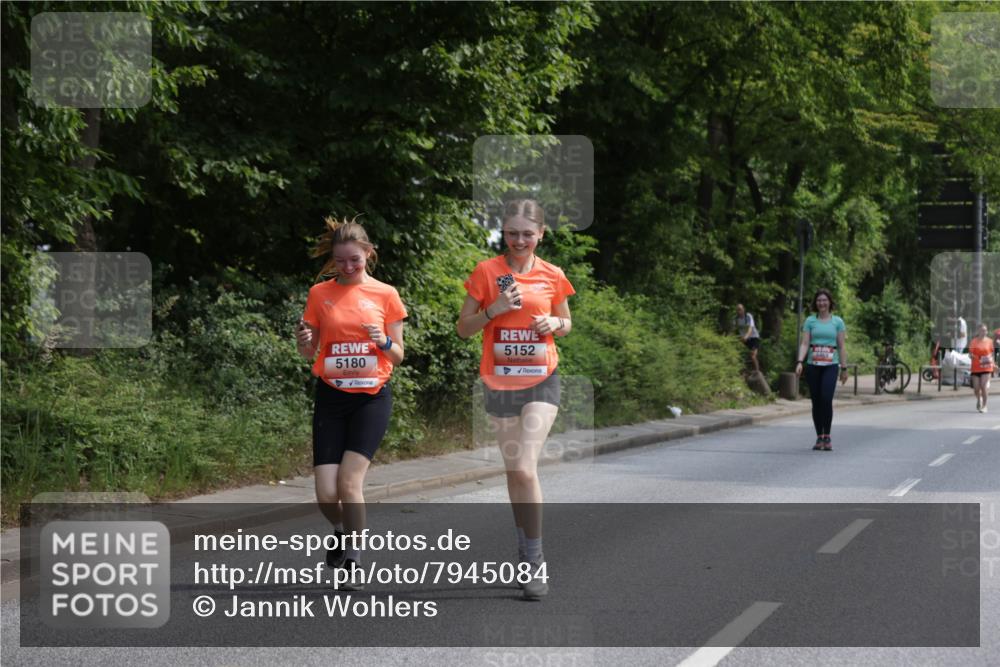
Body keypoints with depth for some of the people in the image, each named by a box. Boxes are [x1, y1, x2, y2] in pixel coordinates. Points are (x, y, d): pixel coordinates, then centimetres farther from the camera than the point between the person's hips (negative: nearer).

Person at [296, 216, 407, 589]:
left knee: (350, 480, -17)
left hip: (372, 396, -1)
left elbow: (397, 357, 7)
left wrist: (385, 342, -15)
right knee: (326, 494, -6)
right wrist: (303, 341, -12)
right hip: (331, 397, 2)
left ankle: (353, 562, 1)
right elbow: (309, 354, 10)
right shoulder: (320, 293, 5)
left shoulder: (385, 294, 2)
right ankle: (342, 531, 29)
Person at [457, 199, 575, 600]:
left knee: (525, 469, -15)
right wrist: (495, 309, -16)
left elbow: (566, 323, 16)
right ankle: (525, 545, 26)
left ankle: (536, 562, -9)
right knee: (513, 470, 10)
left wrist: (555, 324, -7)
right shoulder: (486, 272, -1)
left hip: (541, 382, -1)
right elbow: (464, 328, 1)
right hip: (499, 383, 1)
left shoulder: (552, 276, 1)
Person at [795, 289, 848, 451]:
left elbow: (841, 347, 8)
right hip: (813, 365, 2)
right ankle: (819, 437, 13)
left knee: (826, 399, -18)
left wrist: (844, 368, 5)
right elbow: (805, 344, 2)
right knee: (816, 401, 4)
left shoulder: (837, 322, 7)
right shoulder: (810, 321, 8)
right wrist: (800, 362, -13)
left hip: (830, 366, -2)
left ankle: (827, 437, -11)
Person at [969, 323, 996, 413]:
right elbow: (970, 353, 2)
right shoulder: (974, 341, 0)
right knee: (976, 388, 1)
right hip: (976, 368, 1)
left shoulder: (989, 341, 3)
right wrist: (971, 355, -20)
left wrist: (993, 363, 9)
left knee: (984, 387, -10)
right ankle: (979, 399, 35)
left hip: (987, 368, -1)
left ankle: (984, 406, 1)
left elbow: (991, 353, 14)